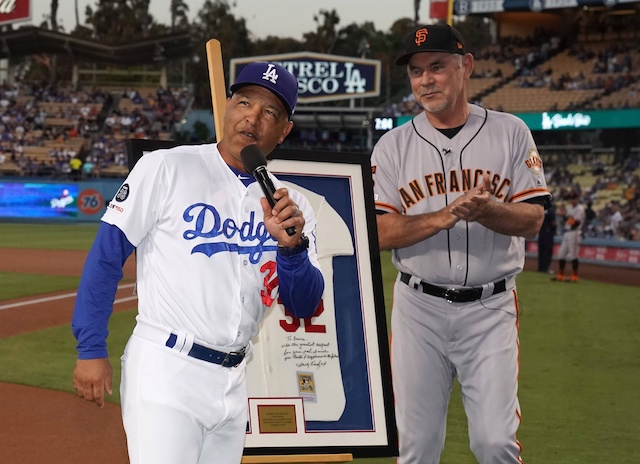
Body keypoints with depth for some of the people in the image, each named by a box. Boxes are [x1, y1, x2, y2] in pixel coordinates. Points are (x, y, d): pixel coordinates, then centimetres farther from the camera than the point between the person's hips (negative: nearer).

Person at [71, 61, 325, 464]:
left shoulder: (292, 206, 9)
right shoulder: (167, 169, -3)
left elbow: (305, 306, 3)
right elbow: (107, 254, -3)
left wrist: (292, 245, -15)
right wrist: (91, 349, -7)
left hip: (234, 382, 6)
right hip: (165, 370, -5)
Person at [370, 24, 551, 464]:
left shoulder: (511, 133, 3)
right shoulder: (393, 146, 3)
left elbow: (532, 220, -2)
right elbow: (380, 233, -5)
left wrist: (486, 210, -23)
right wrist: (446, 216, -20)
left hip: (491, 309, -1)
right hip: (418, 309, 1)